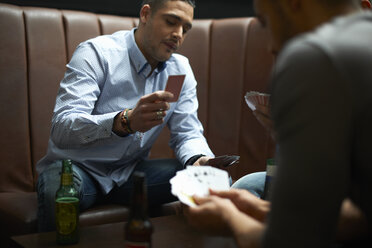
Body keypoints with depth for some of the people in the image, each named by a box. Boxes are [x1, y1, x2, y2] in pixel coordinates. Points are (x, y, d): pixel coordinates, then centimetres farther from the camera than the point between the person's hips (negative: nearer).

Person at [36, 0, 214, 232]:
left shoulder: (181, 70, 4)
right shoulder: (96, 53, -16)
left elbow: (188, 133, 2)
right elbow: (62, 129, -28)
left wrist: (199, 159, -23)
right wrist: (126, 121, -46)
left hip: (131, 172, 5)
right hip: (79, 167, -4)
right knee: (61, 184, -39)